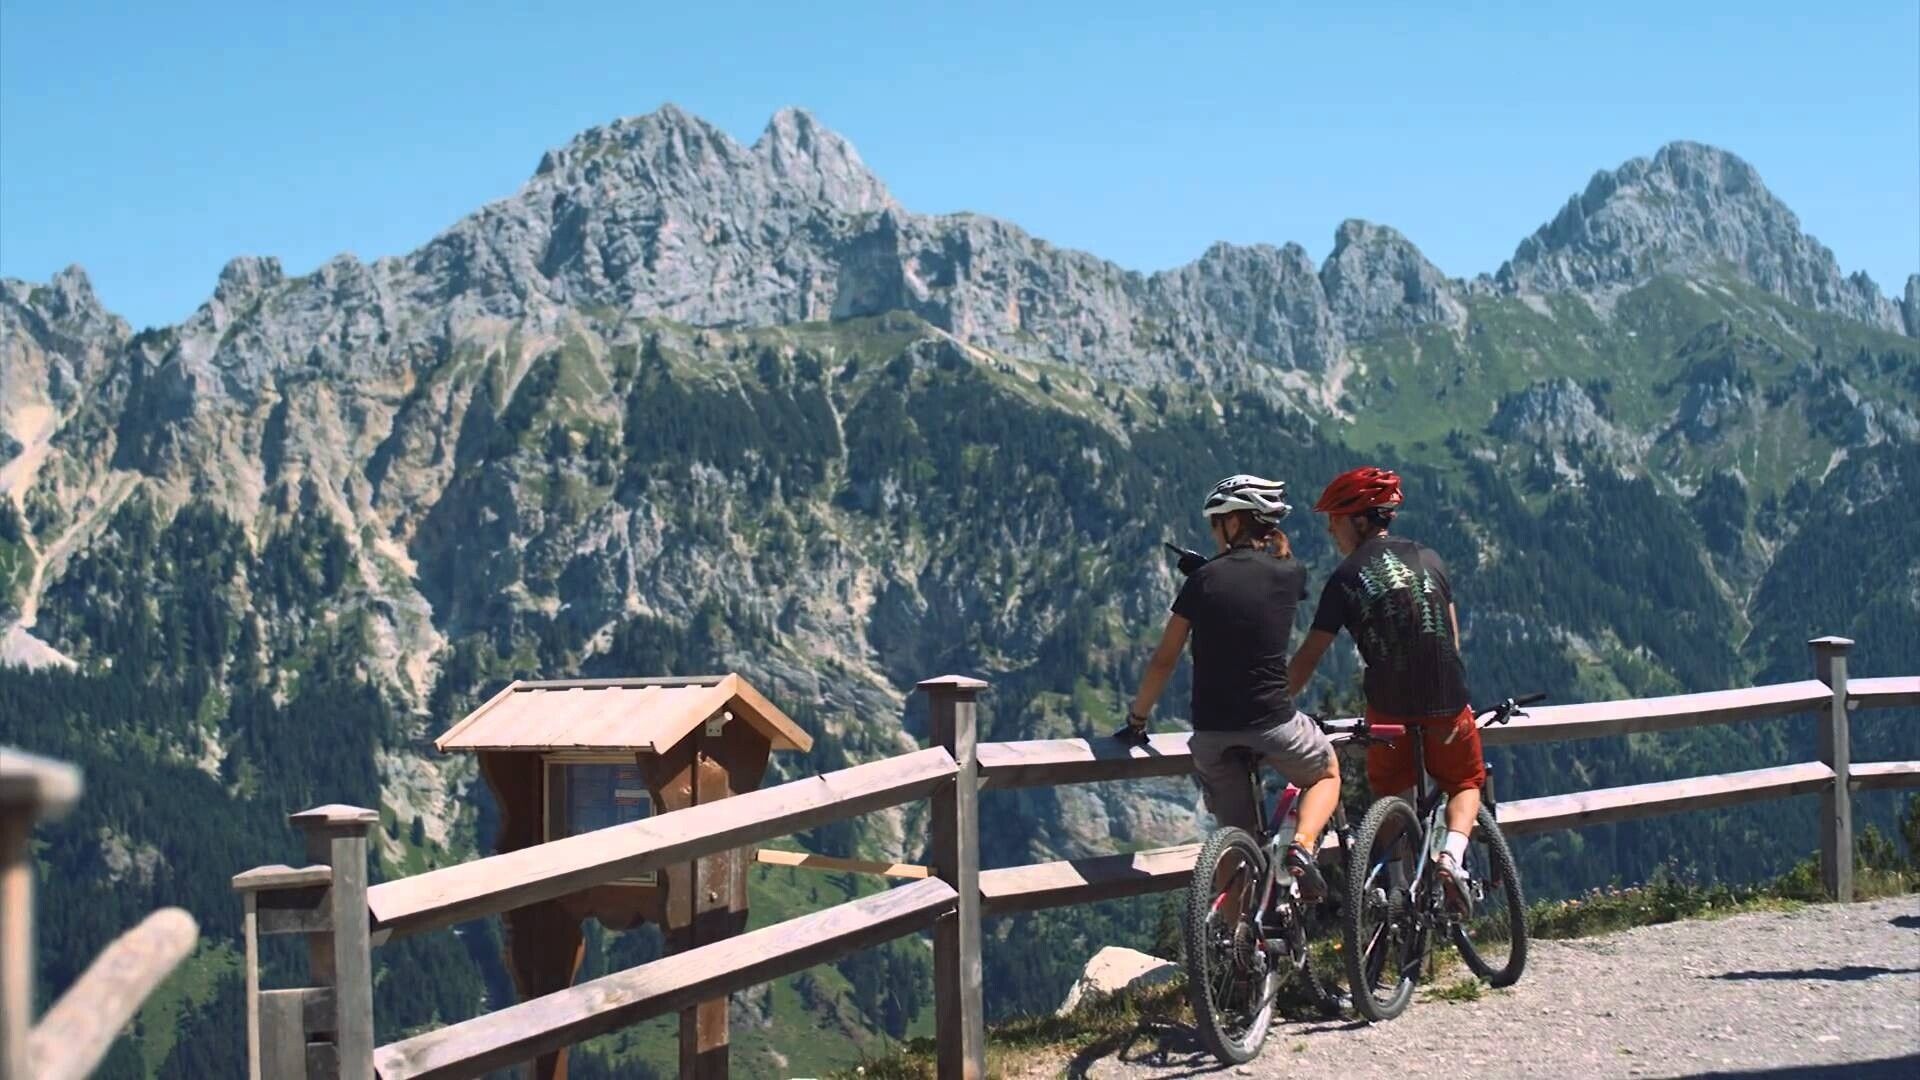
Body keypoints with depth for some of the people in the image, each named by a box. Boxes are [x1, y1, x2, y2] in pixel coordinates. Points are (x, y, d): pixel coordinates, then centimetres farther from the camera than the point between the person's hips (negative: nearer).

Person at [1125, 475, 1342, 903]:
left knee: (1239, 834, 18)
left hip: (1212, 731, 1)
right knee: (1326, 773, 28)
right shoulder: (1289, 575, 0)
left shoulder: (1203, 579, -1)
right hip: (1274, 721, -1)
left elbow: (1164, 661, 0)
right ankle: (1302, 847, -1)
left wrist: (1136, 719, 12)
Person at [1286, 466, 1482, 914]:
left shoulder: (1347, 579, -6)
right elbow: (1453, 636, 14)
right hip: (1448, 707, 2)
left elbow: (1309, 655, -6)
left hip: (1390, 709, -2)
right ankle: (1453, 853, -5)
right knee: (1465, 784, 23)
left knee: (1394, 796, 21)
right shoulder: (1429, 560, 5)